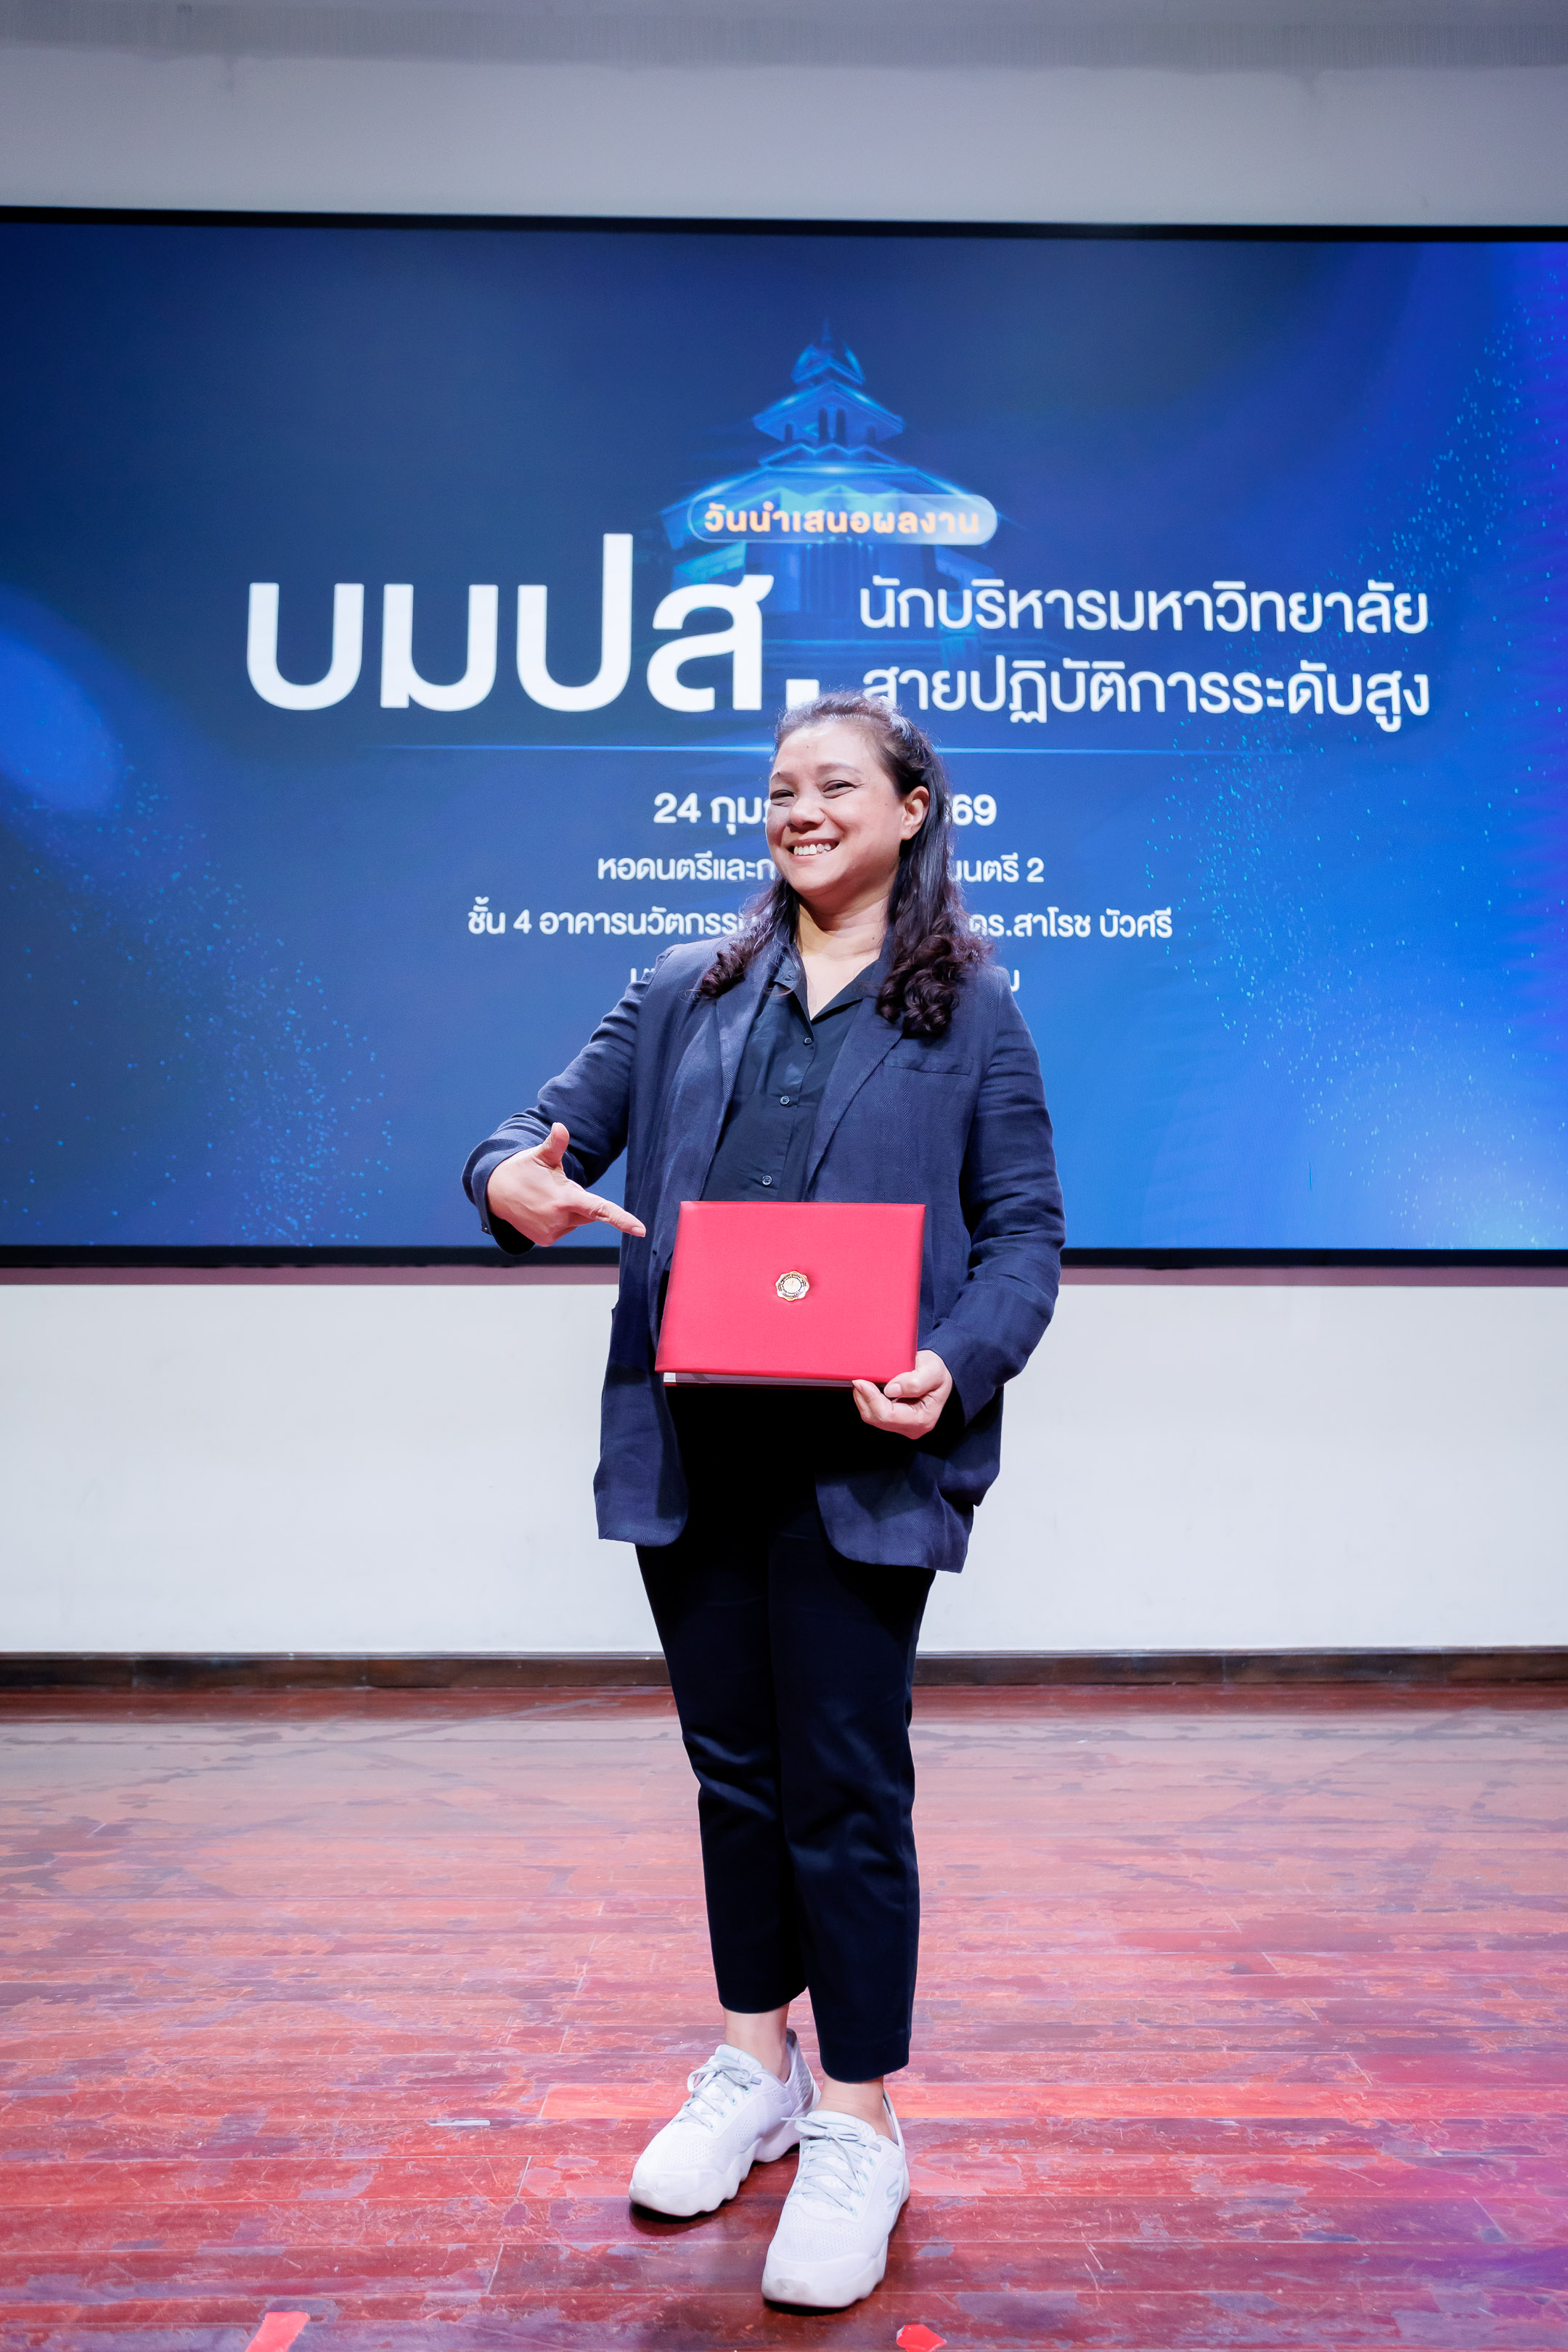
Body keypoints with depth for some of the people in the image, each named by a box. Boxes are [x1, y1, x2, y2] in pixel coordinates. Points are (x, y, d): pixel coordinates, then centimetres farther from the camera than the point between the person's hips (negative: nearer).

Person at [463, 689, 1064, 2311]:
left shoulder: (970, 1013, 5)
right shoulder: (681, 993, 14)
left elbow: (1026, 1232, 1)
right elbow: (554, 1128, 12)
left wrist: (954, 1367, -18)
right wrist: (513, 1181, -13)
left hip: (858, 1464, -4)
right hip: (690, 1455, 4)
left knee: (846, 1789, 3)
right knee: (734, 1766, 16)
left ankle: (855, 2127, 22)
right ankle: (754, 2070, 36)